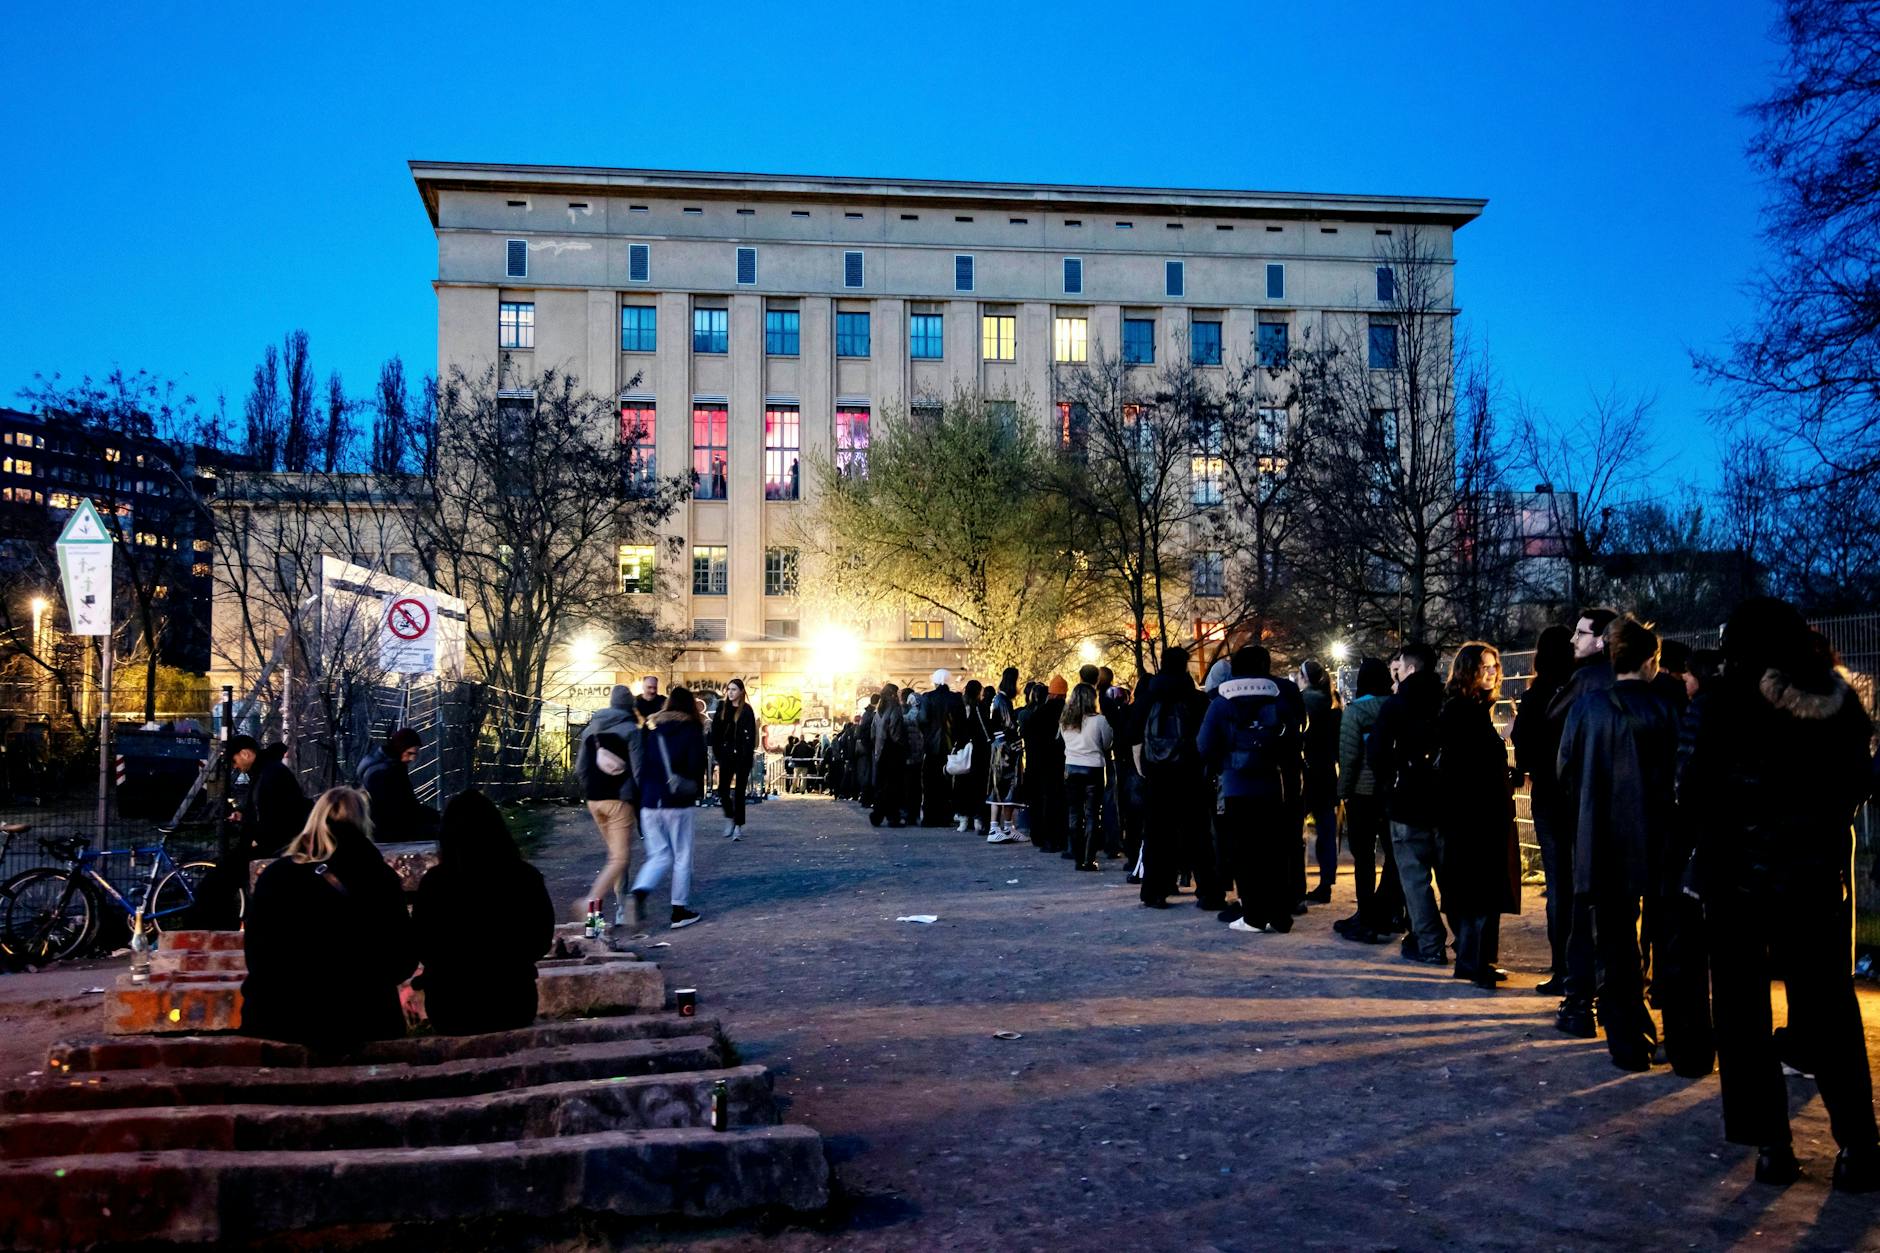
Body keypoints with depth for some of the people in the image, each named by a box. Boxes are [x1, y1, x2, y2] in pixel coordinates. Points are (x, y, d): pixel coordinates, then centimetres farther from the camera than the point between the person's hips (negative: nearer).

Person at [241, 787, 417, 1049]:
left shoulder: (273, 876, -3)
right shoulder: (380, 879, -5)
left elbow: (256, 956, 3)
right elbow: (404, 962, 1)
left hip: (277, 1024, 1)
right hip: (362, 1024, -1)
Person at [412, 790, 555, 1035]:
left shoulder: (434, 882, -17)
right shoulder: (527, 877, -12)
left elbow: (422, 950, -3)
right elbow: (542, 941, 2)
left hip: (452, 1009, -2)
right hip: (515, 1005, 2)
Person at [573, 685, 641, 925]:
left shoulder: (591, 729, 10)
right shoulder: (630, 730, -7)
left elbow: (579, 768, 10)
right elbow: (638, 770, -11)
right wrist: (643, 803, -3)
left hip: (594, 799, 6)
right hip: (619, 799, -6)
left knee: (615, 853, 18)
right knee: (620, 857, -5)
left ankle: (621, 908, 18)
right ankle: (590, 901, -22)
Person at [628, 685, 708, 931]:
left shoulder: (651, 728, 8)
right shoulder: (691, 730, -4)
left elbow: (640, 764, 8)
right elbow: (697, 766, -7)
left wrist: (640, 800, 13)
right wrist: (695, 792, 10)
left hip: (648, 802, 4)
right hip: (677, 803, -4)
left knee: (659, 855, 12)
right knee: (682, 857, 8)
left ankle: (639, 893, -14)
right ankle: (680, 911, 12)